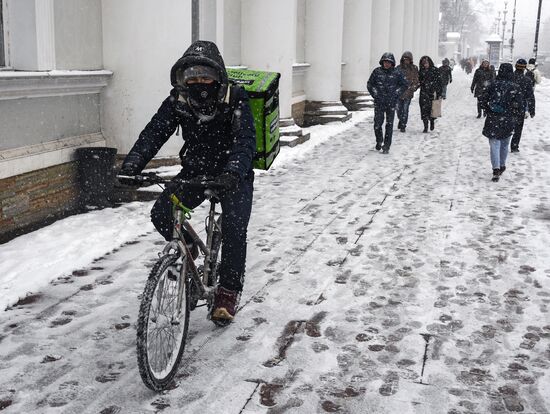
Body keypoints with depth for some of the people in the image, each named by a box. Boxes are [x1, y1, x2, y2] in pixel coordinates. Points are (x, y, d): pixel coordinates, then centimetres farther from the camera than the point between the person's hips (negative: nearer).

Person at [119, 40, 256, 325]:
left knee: (234, 226, -22)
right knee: (161, 214, -14)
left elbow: (246, 139, -30)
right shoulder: (178, 100, -9)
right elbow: (154, 133, -17)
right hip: (195, 171, 4)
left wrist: (233, 171, -49)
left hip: (232, 175, -3)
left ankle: (228, 293, -4)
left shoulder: (235, 98, -19)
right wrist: (131, 165, -33)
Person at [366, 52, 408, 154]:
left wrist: (396, 94, 2)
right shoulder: (377, 71, 2)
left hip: (391, 103, 0)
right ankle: (379, 141, 25)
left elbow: (405, 84, 11)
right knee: (377, 123, -1)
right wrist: (374, 94, 3)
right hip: (379, 102, 0)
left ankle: (386, 146, 4)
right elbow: (369, 84, 13)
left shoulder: (397, 73, 2)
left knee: (389, 125, -1)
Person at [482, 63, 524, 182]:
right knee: (504, 145, 19)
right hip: (508, 121, 1)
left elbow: (485, 100, 3)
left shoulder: (492, 85, -4)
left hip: (493, 119, -1)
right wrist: (517, 117, 7)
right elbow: (520, 104, -5)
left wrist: (487, 111, 18)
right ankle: (502, 166, 33)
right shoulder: (516, 87, -6)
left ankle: (496, 169, -15)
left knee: (494, 145, -2)